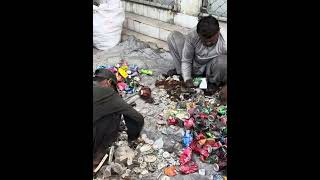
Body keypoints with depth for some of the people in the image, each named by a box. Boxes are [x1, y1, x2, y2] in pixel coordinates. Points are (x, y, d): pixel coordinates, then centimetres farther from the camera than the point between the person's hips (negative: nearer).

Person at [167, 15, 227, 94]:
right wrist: (187, 78, -25)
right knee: (173, 36, -12)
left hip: (209, 71, -2)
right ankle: (180, 71, 6)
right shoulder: (192, 36, -24)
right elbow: (186, 60, -14)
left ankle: (214, 82, -3)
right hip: (194, 67, 2)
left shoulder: (224, 45, -31)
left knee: (222, 61, -40)